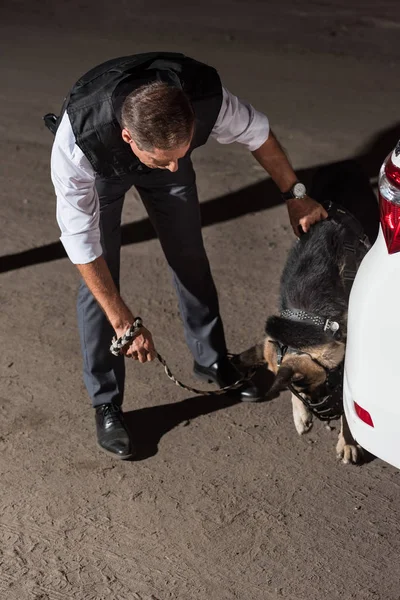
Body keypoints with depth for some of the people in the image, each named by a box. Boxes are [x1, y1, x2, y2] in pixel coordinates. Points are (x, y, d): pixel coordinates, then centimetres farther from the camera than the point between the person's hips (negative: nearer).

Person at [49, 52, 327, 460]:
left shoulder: (206, 99, -40)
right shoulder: (77, 138, -46)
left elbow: (256, 133, -16)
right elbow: (80, 238, -35)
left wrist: (295, 195, -7)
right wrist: (124, 322, -32)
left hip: (162, 143, 3)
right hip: (101, 166, -2)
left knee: (191, 259, 9)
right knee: (98, 282, -8)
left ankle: (212, 362, 32)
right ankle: (106, 404, 9)